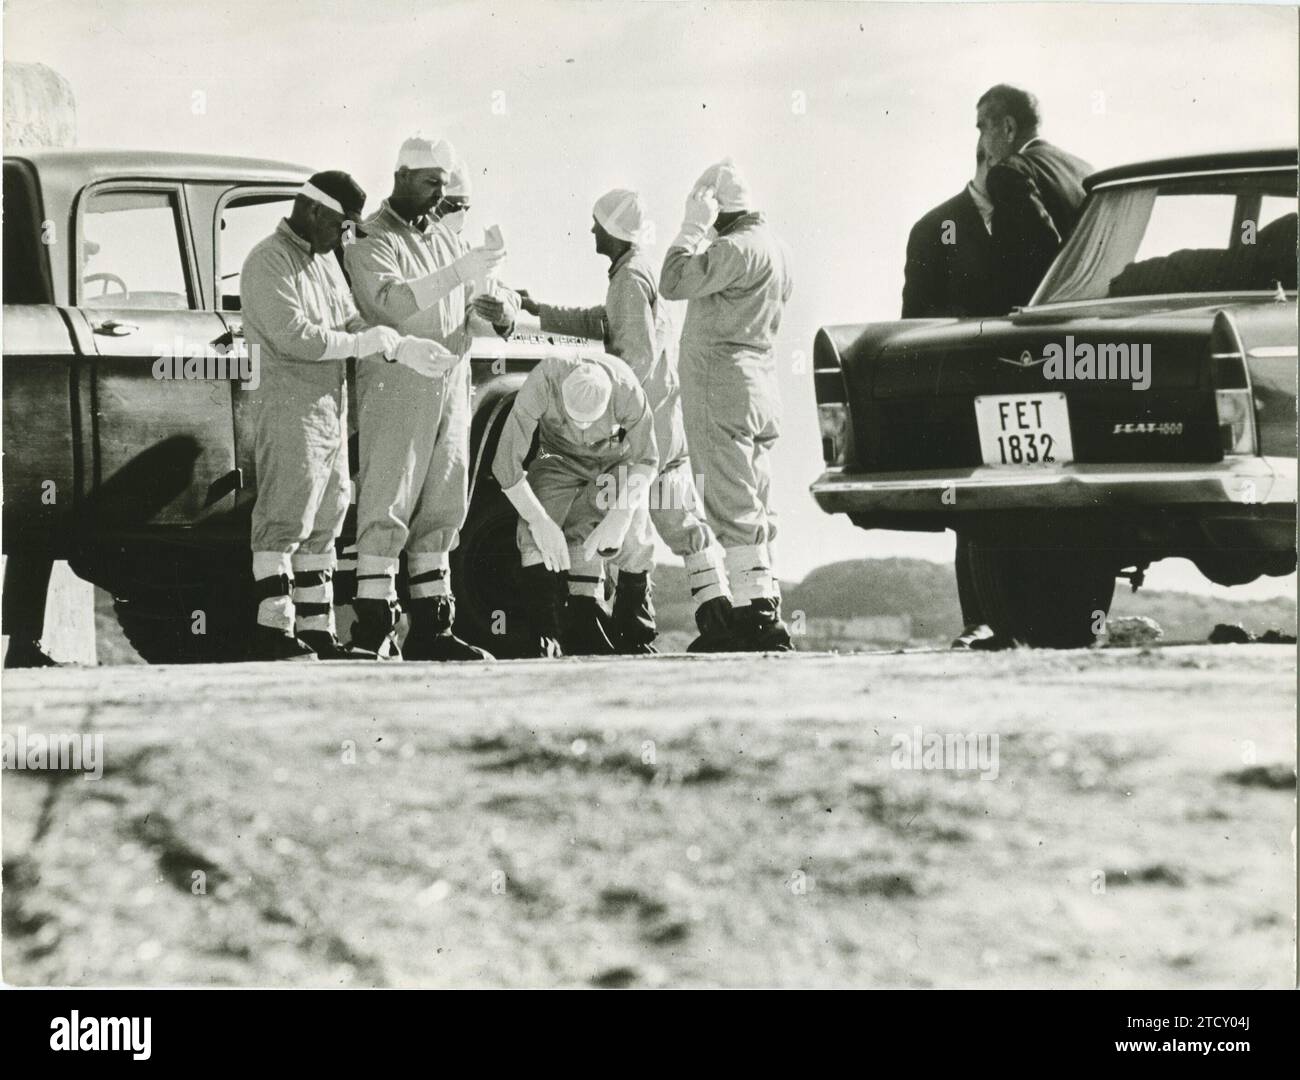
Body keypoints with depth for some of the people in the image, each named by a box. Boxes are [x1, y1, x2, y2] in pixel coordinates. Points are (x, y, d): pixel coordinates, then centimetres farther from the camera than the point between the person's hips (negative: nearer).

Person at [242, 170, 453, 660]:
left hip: (331, 411, 9)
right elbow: (294, 336, -20)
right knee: (284, 521, -9)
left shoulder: (325, 260, 18)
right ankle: (273, 630, -9)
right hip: (290, 408, -9)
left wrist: (400, 349, -2)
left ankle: (317, 632, 12)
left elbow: (353, 324, 15)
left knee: (322, 524, 9)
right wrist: (365, 343, -15)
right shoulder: (270, 262, -11)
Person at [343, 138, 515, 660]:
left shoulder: (444, 237, 19)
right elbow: (391, 301, -23)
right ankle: (373, 627, -10)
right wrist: (457, 273, -29)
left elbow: (465, 314, 22)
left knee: (440, 510, 8)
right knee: (387, 508, -9)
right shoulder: (371, 241, -5)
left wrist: (495, 317, 0)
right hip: (396, 387, -8)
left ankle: (430, 626, 11)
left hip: (451, 390, 8)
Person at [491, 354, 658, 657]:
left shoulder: (627, 390, -33)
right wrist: (539, 520, -35)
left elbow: (646, 461, -16)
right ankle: (545, 633, -27)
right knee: (534, 531, -25)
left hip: (615, 458, 0)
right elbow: (505, 462, -29)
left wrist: (620, 514, -30)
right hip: (561, 459, 0)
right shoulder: (542, 384, -36)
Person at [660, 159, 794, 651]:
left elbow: (674, 282, -20)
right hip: (760, 387, 10)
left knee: (733, 508, -11)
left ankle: (756, 615, -16)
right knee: (754, 508, 13)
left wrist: (692, 229, -10)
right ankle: (765, 610, 15)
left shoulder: (738, 249, -17)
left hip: (722, 388, -10)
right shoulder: (773, 248, 16)